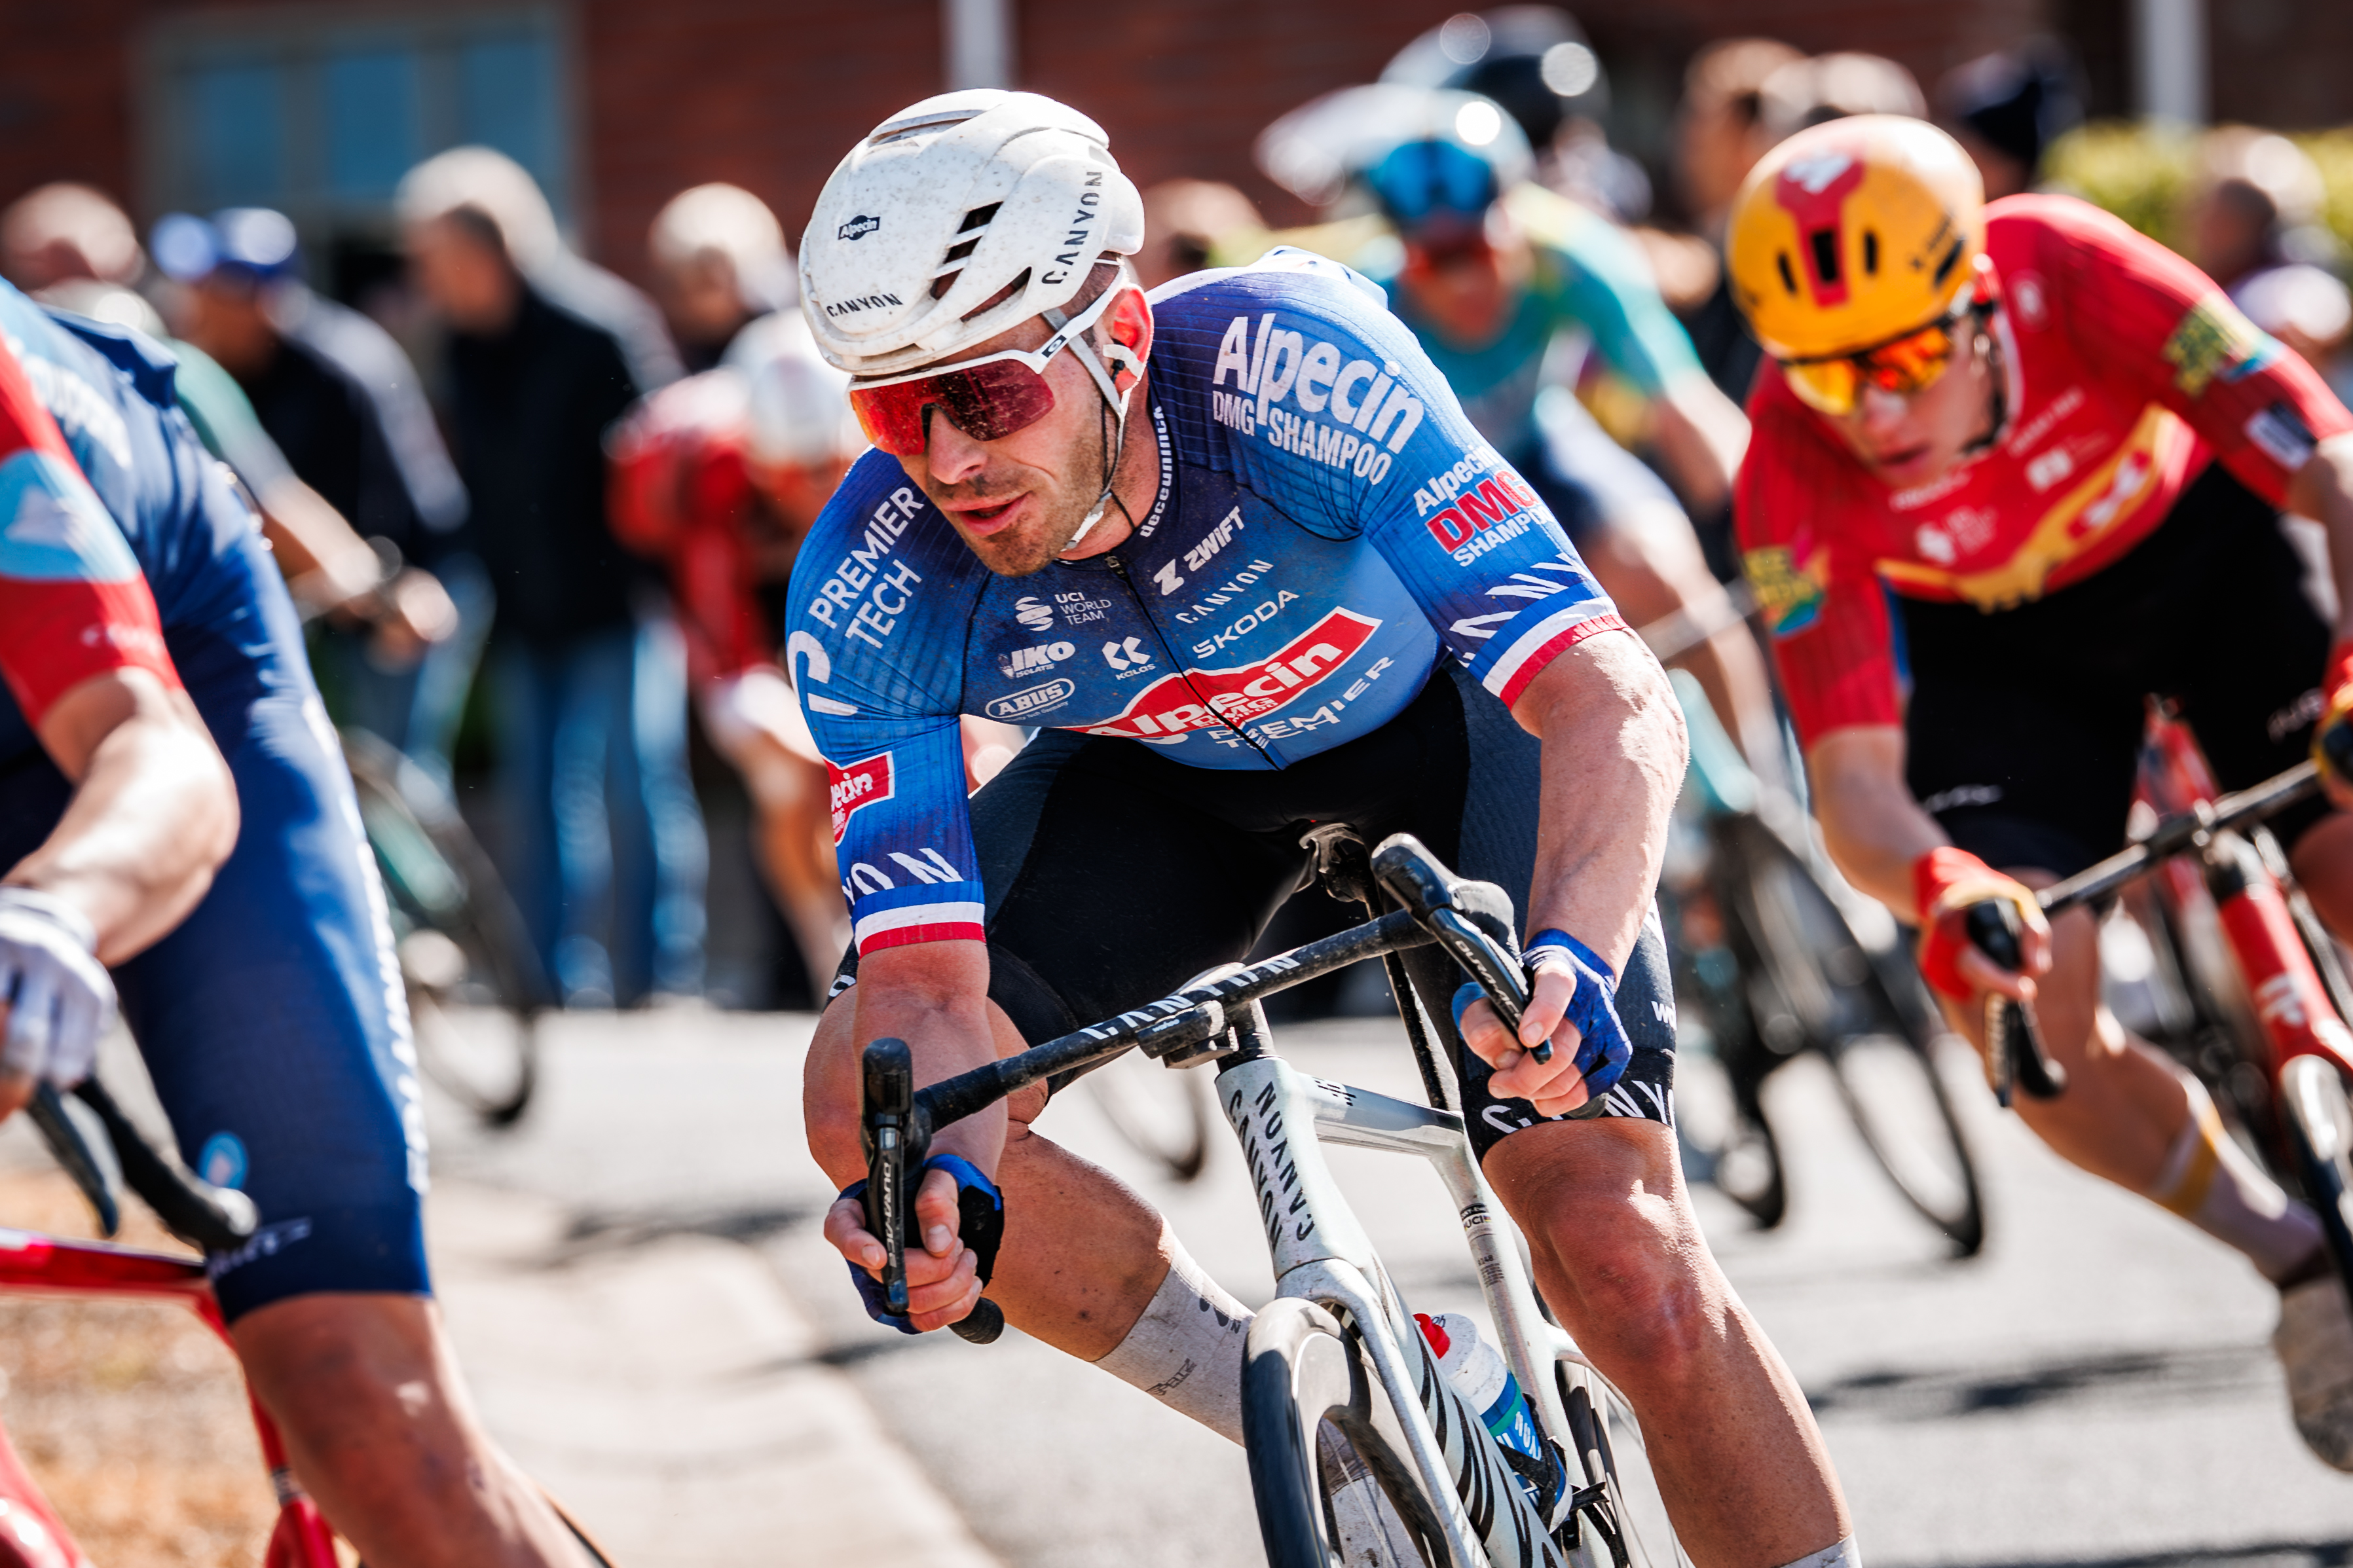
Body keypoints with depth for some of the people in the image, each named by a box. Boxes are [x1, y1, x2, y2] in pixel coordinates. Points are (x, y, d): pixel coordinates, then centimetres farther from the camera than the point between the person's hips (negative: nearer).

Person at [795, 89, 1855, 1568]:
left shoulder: (1292, 369, -39)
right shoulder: (871, 597, -30)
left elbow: (1612, 699, -43)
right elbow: (930, 985, -29)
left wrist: (1570, 957, -62)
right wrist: (937, 1183, -52)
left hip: (1444, 716, -3)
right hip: (1166, 773, 3)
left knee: (1625, 1264, -18)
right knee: (868, 1099, -19)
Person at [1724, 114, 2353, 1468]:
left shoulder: (2071, 274, -36)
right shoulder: (1797, 469, -32)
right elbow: (1853, 776, -34)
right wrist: (1936, 890, -56)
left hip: (2194, 537, 0)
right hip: (1995, 636, 0)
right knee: (2022, 1015, -17)